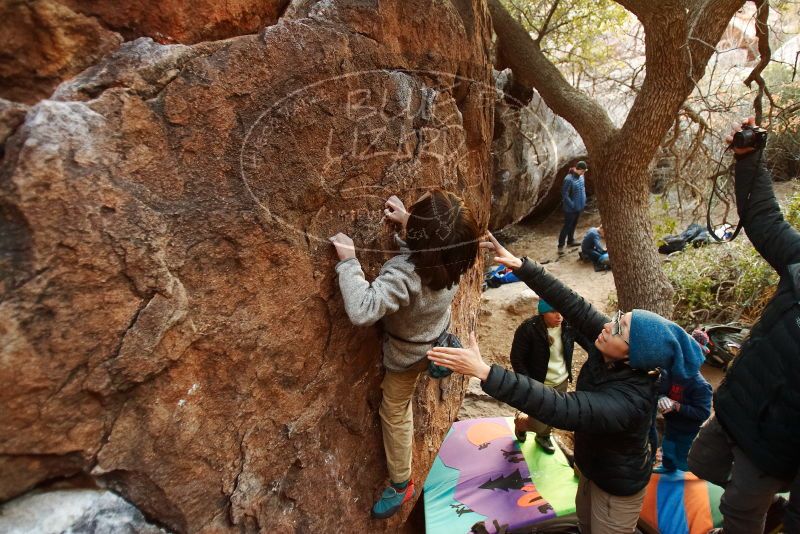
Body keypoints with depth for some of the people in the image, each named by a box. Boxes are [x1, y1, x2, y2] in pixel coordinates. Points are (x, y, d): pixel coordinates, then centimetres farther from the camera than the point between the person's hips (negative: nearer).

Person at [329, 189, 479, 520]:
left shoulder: (404, 273, -45)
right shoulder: (451, 257, -22)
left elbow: (362, 311, -53)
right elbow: (438, 238, 3)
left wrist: (348, 261, -44)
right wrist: (408, 221, -8)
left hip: (408, 353, -6)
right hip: (435, 341, 6)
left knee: (394, 414, 17)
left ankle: (401, 486, 37)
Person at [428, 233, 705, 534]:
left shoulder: (627, 401, -44)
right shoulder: (608, 355, -25)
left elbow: (560, 408, -54)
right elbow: (571, 304, -23)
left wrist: (484, 373, -60)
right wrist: (521, 266, -30)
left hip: (619, 484, -7)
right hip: (593, 463, 7)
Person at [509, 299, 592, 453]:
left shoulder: (569, 326, -13)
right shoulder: (528, 329, -25)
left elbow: (589, 344, -2)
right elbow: (516, 359, -18)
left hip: (561, 382, 5)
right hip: (538, 386, -4)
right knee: (539, 426, 2)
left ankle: (543, 436, 55)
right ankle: (520, 421, 38)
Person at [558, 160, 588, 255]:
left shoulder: (581, 176, 0)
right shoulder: (568, 179, -24)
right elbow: (565, 195, -23)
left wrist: (583, 201, 11)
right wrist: (572, 205, -21)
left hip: (579, 206, 8)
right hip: (570, 208, -8)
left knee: (574, 224, 20)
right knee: (567, 226, -1)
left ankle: (570, 241, 37)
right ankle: (561, 245, 8)